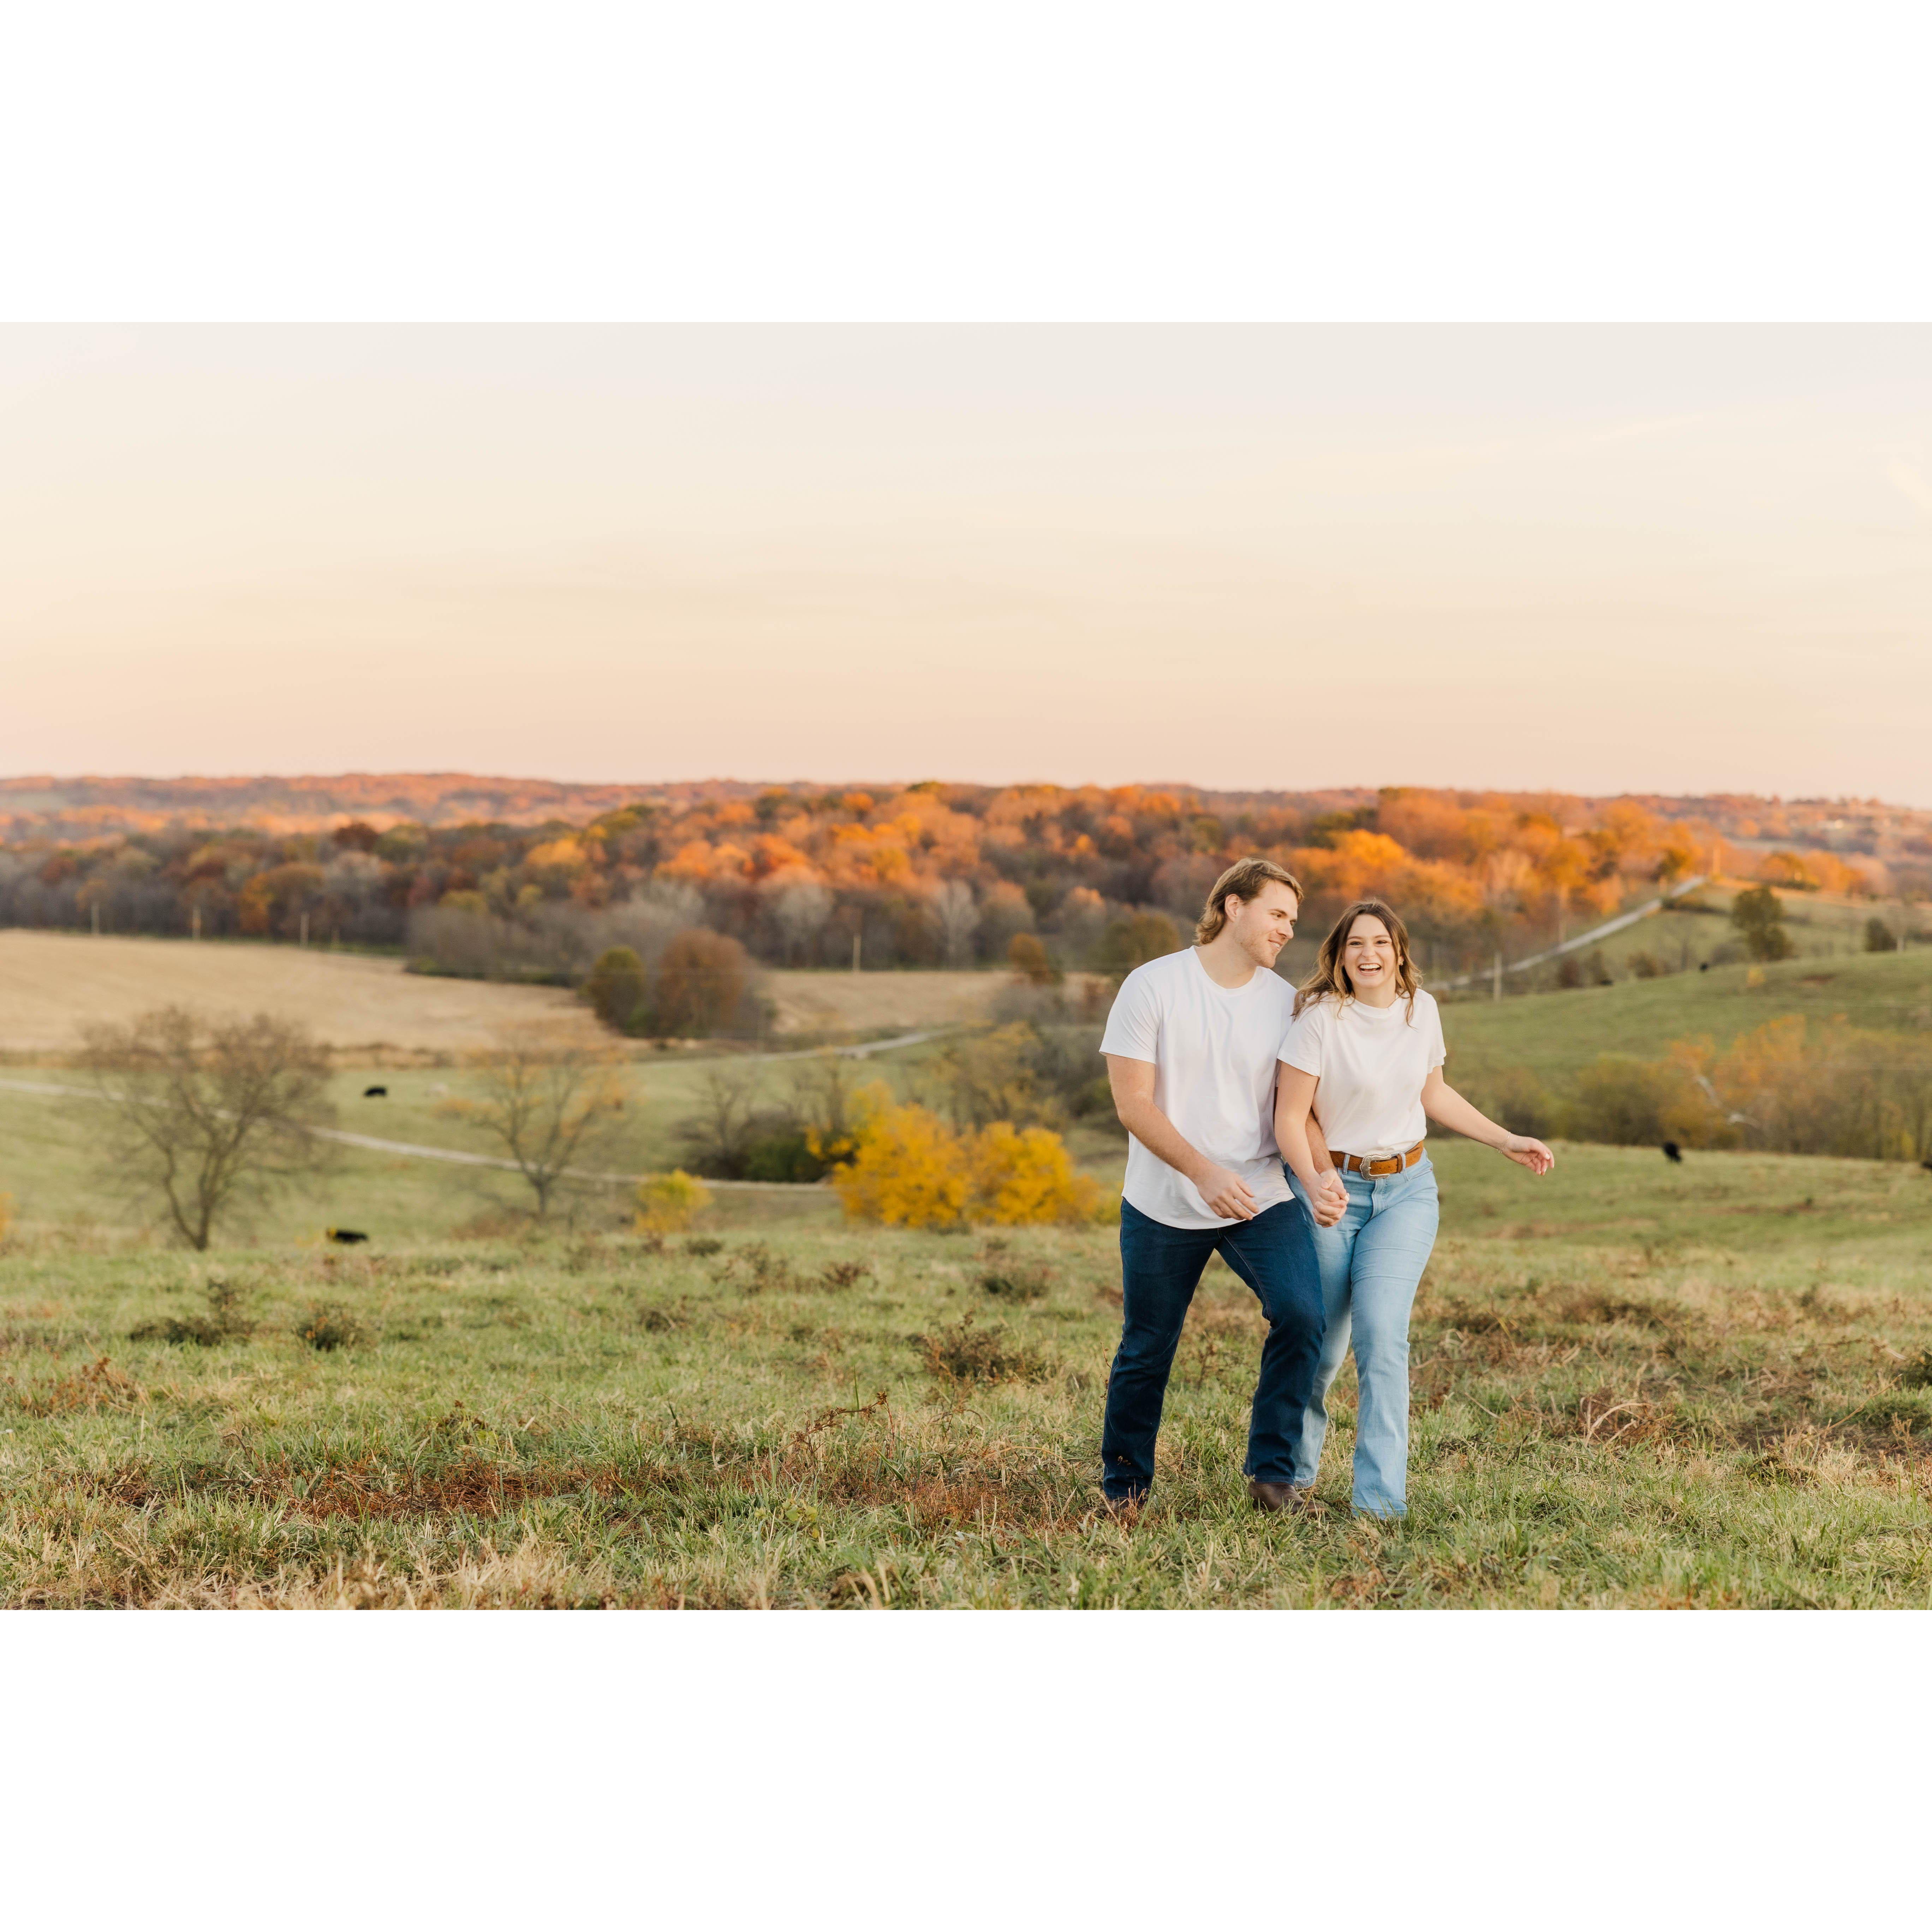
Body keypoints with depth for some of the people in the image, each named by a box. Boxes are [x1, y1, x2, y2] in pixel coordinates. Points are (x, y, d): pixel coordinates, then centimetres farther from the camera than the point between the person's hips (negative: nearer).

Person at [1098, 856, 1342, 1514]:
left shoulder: (1284, 1002, 3)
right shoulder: (1152, 987, -9)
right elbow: (1132, 1103, -13)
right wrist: (1204, 1171, -25)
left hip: (1261, 1198, 3)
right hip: (1165, 1206, -2)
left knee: (1301, 1315, -18)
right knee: (1147, 1350, 7)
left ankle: (1272, 1472, -4)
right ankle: (1123, 1485, 29)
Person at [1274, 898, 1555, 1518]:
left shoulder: (1422, 1011, -1)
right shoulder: (1320, 1017, -16)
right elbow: (1289, 1117, -17)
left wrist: (1507, 1141, 15)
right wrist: (1313, 1182, -34)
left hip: (1406, 1189, 2)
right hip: (1331, 1189, -2)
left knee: (1381, 1333, -15)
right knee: (1321, 1344, 5)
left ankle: (1381, 1500, -13)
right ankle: (1294, 1469, 34)